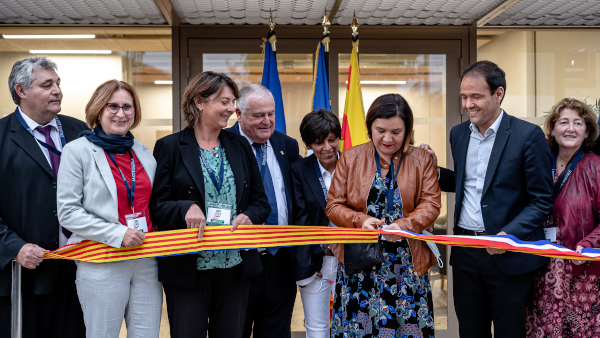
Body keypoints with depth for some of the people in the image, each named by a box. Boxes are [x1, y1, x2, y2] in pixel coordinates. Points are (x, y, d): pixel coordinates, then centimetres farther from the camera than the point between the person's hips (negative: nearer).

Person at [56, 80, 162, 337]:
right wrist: (118, 233, -17)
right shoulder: (77, 150, -3)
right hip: (103, 265, -4)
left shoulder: (144, 153, 13)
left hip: (146, 263, 5)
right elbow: (68, 213, -9)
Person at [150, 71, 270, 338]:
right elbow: (156, 205, -6)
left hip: (236, 265, 4)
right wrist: (185, 208, -25)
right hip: (188, 268, -4)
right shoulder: (169, 147, -1)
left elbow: (261, 202, 12)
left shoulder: (240, 146, 11)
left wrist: (248, 216, -10)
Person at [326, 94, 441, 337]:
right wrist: (360, 220, -17)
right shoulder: (350, 158, 4)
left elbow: (431, 204, -2)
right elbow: (333, 206, 3)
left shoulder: (421, 160, 5)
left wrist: (404, 225, -21)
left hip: (408, 265, 0)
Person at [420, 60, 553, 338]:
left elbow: (542, 200, -8)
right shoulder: (458, 133, 7)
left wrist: (509, 235, -21)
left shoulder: (528, 135, -10)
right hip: (465, 251, 5)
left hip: (508, 254, -5)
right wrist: (436, 171, 0)